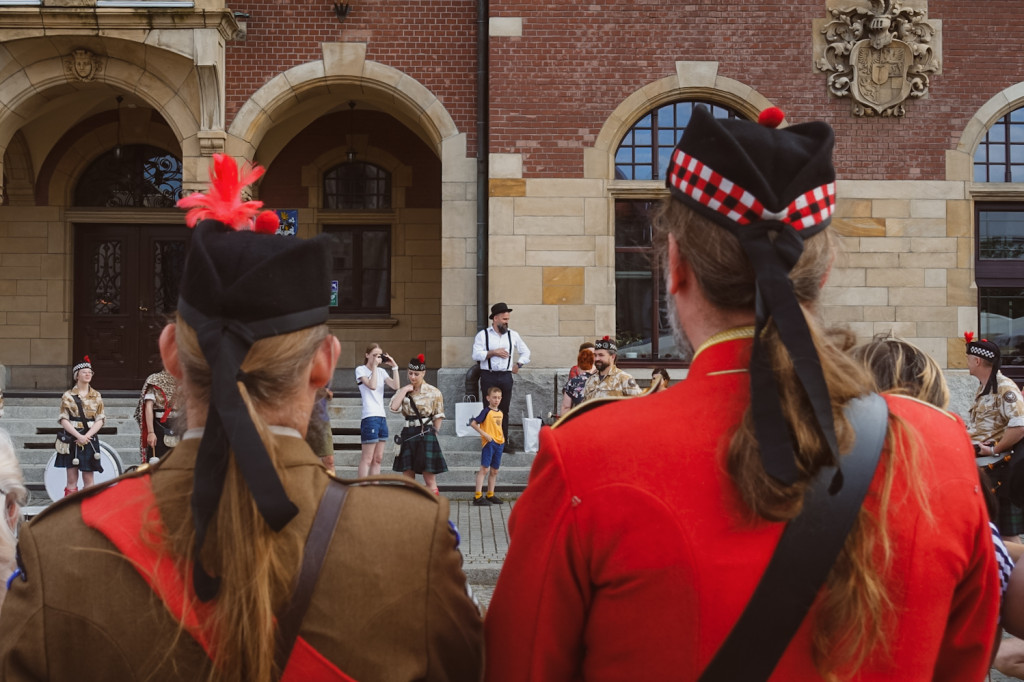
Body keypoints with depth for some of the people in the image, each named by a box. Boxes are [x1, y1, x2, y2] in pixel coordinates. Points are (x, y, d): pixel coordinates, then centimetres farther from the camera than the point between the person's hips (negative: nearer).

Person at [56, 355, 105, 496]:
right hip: (72, 439, -1)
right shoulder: (68, 396, 2)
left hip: (90, 439, 1)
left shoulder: (96, 396, 7)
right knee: (72, 478, 1)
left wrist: (87, 436, -12)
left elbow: (100, 420, 2)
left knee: (88, 478, 2)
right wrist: (78, 436, -15)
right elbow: (63, 420, -4)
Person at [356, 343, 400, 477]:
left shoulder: (381, 371, 15)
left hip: (382, 417, 7)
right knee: (367, 458, -8)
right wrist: (374, 366, -11)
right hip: (369, 417, -7)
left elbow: (396, 386, 3)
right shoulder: (361, 370, -1)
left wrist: (394, 366, 1)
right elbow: (372, 385, -17)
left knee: (378, 458, 8)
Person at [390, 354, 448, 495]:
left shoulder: (433, 392, -3)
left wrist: (432, 433, -2)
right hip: (408, 435, 4)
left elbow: (438, 417, 1)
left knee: (430, 480, -2)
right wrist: (405, 390, -8)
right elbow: (394, 407, -11)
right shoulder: (403, 391, 7)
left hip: (426, 435, -4)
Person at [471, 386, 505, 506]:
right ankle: (478, 496, -10)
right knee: (484, 469, -10)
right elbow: (473, 423, -15)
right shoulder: (486, 411, -9)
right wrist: (485, 434, -17)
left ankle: (490, 495, 22)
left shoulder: (500, 412, 13)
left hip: (499, 443, 7)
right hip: (488, 443, -7)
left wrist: (502, 437, 9)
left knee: (494, 471, 12)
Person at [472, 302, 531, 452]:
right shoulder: (483, 335, 2)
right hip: (488, 376, -2)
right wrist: (493, 352, -12)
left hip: (506, 377, 2)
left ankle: (504, 442, 7)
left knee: (504, 410, 3)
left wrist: (518, 365, 11)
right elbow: (476, 355, -6)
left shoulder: (513, 335, 12)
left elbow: (526, 352, 23)